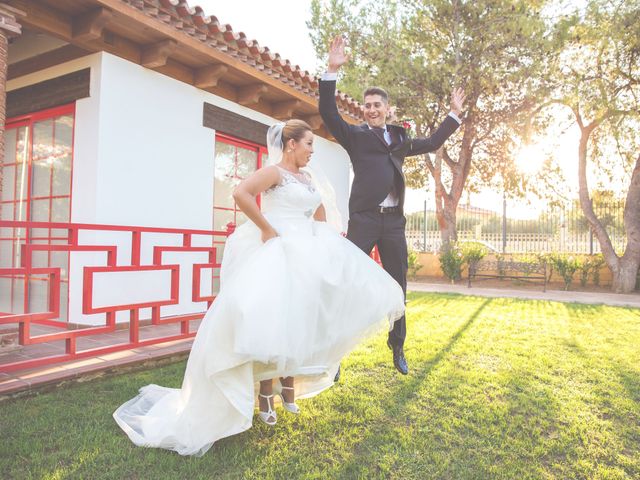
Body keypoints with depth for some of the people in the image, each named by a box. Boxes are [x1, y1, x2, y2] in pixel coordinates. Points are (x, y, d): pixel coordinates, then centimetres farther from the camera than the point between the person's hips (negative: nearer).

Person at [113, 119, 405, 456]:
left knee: (300, 321, 9)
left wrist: (321, 241, 17)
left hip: (305, 254, 8)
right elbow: (241, 193, -23)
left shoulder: (309, 176, 18)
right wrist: (266, 229, -19)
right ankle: (265, 393, 10)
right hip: (276, 252, -8)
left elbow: (320, 211, 31)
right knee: (272, 322, -5)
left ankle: (289, 383, 25)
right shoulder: (275, 171, -6)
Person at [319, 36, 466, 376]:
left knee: (397, 288, 11)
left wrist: (455, 115, 32)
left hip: (394, 221, 5)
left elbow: (431, 144, 32)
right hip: (364, 219, -5)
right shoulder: (355, 135, 7)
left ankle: (398, 348, 26)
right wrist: (332, 71, -15)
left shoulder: (399, 138, 20)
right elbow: (328, 113, -7)